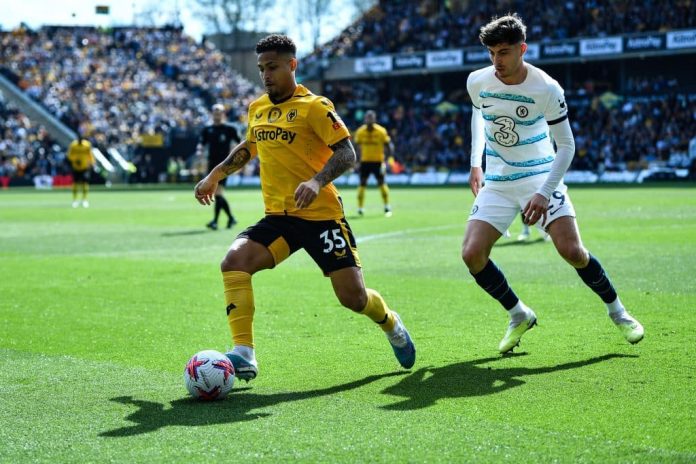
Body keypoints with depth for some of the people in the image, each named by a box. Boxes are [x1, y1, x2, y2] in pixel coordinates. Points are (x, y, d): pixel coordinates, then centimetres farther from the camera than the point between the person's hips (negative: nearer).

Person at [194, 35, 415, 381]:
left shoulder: (313, 106, -7)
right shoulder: (256, 109, 12)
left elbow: (347, 154, -15)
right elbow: (248, 148, 32)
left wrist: (317, 181, -31)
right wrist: (215, 175, 25)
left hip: (321, 216, -5)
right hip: (278, 218, 5)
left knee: (353, 297, -6)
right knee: (234, 262, -21)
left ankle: (391, 325, 30)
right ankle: (243, 355, -21)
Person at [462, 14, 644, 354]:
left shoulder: (546, 89, -18)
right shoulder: (477, 82, -7)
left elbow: (566, 145, -12)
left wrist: (544, 193, -22)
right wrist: (475, 163, 12)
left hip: (540, 176, -3)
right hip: (496, 182, 3)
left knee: (572, 251, -15)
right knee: (472, 254, -13)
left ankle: (616, 310, 12)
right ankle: (519, 316, 10)